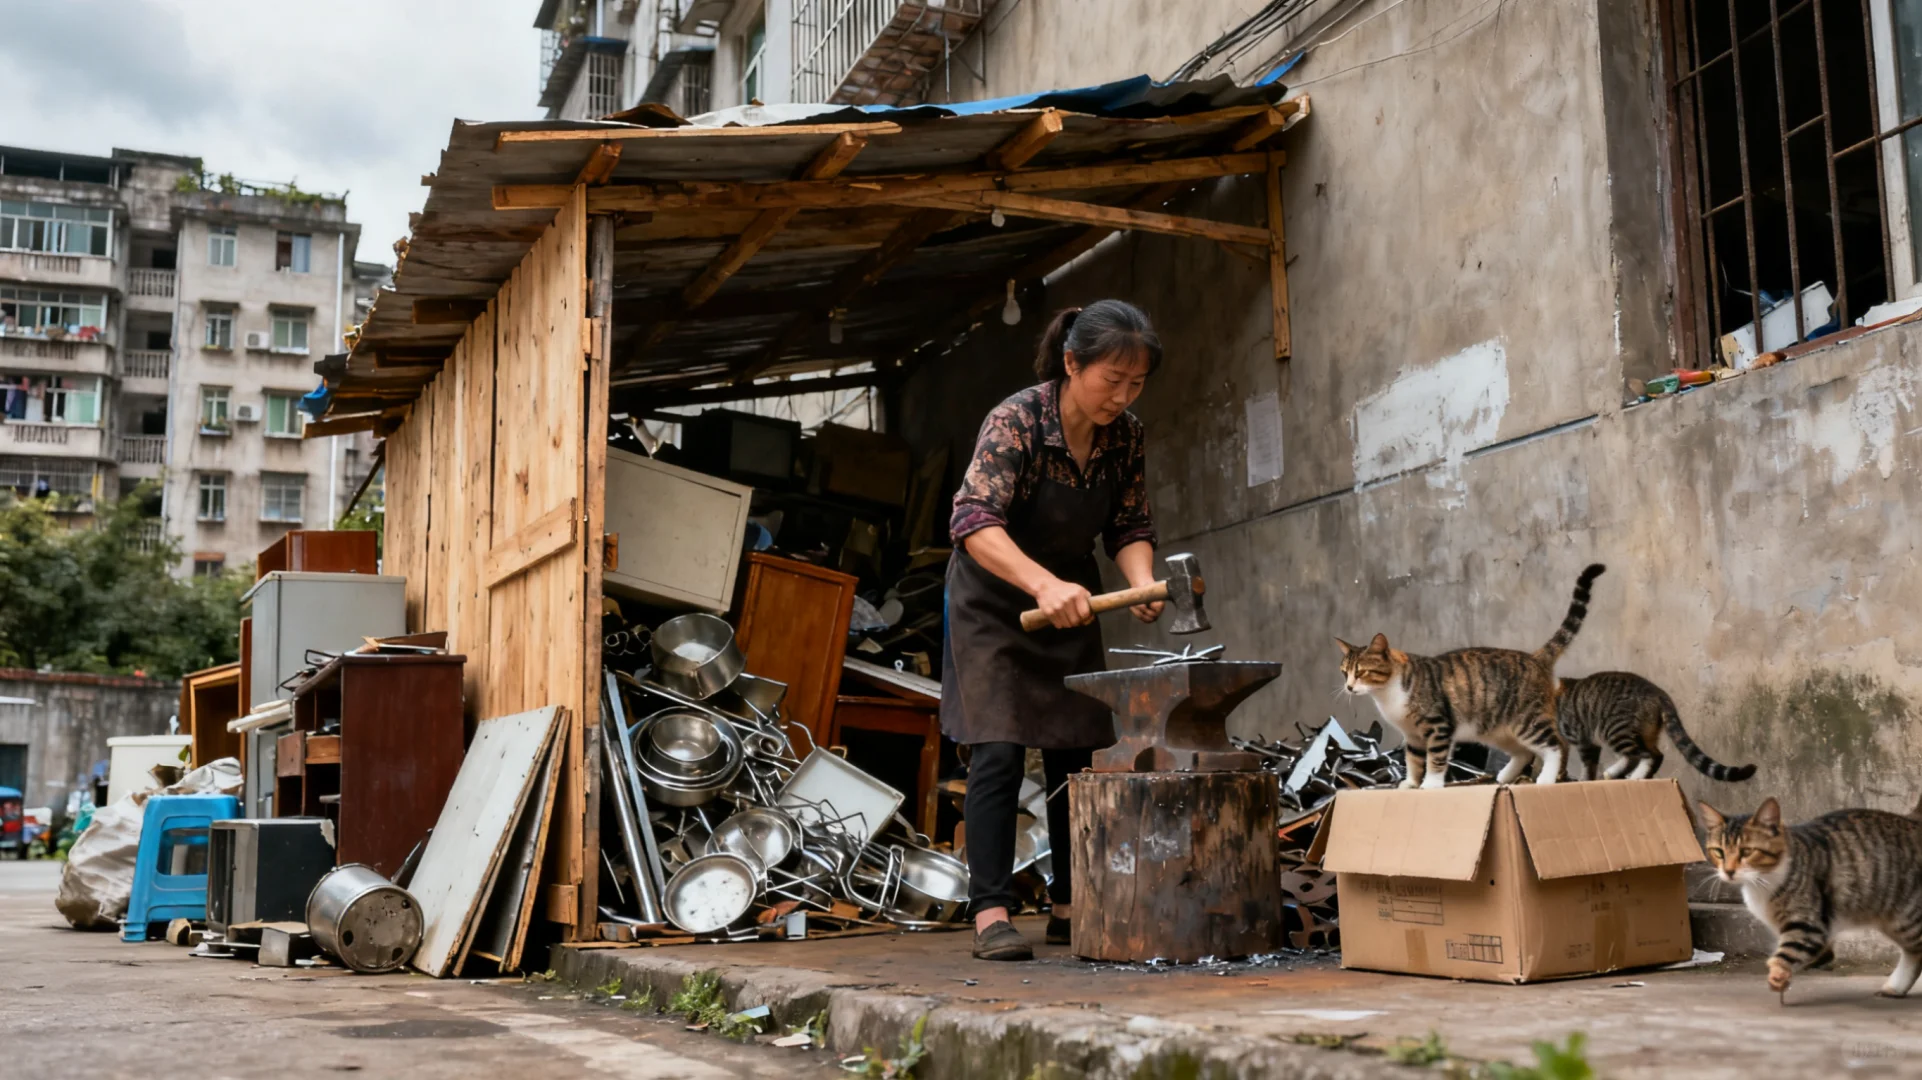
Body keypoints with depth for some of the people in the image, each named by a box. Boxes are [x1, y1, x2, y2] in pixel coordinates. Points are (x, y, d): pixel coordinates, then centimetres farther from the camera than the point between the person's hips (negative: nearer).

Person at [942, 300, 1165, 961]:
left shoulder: (1124, 436, -8)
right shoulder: (1016, 422, -26)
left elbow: (1130, 527, -1)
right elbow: (974, 522, -35)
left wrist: (1142, 582, -22)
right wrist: (1043, 584, -47)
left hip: (1070, 603, 6)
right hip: (994, 601, -6)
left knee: (1075, 753, 7)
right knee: (998, 753, -11)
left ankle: (1070, 907, 17)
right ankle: (991, 915, -7)